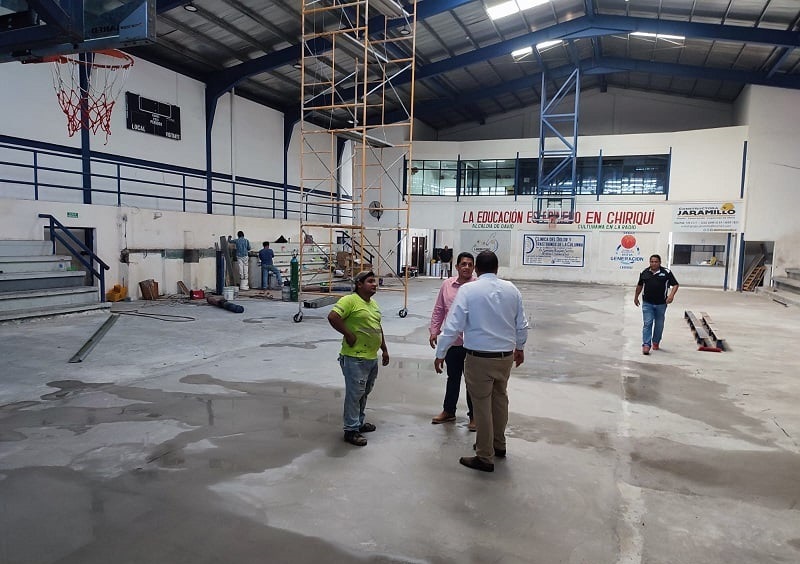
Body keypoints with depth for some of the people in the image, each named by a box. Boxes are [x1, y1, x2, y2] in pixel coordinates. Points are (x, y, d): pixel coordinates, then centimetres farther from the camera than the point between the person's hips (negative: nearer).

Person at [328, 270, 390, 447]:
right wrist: (349, 335, -19)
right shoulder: (349, 300, -14)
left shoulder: (373, 304, 15)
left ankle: (359, 421, 34)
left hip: (372, 357, 9)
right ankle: (351, 430, 8)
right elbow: (332, 317, -25)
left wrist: (384, 349, 23)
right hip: (355, 358, -9)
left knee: (364, 393, 19)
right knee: (354, 394, -2)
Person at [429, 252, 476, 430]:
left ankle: (474, 416, 25)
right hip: (451, 341, 4)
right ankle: (448, 411, 36)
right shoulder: (447, 284, 2)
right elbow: (438, 310, 9)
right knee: (452, 378, 20)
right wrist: (434, 331, 6)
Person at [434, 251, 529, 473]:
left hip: (480, 358, -5)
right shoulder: (511, 289, 1)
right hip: (506, 355, 5)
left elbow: (453, 325, -14)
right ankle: (498, 444, 42)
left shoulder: (468, 290, -12)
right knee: (500, 398, 24)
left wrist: (440, 354, -4)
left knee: (482, 405, 7)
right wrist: (520, 348, 26)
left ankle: (485, 458, 19)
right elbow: (522, 325, 9)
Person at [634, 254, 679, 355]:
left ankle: (656, 342, 30)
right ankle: (646, 345, -10)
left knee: (659, 325, 12)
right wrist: (636, 297, 23)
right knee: (647, 324, -7)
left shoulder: (666, 272, -4)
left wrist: (671, 294, -21)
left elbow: (675, 284, -4)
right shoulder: (644, 272, 3)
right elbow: (639, 285, 18)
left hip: (661, 304, 0)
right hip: (647, 303, 0)